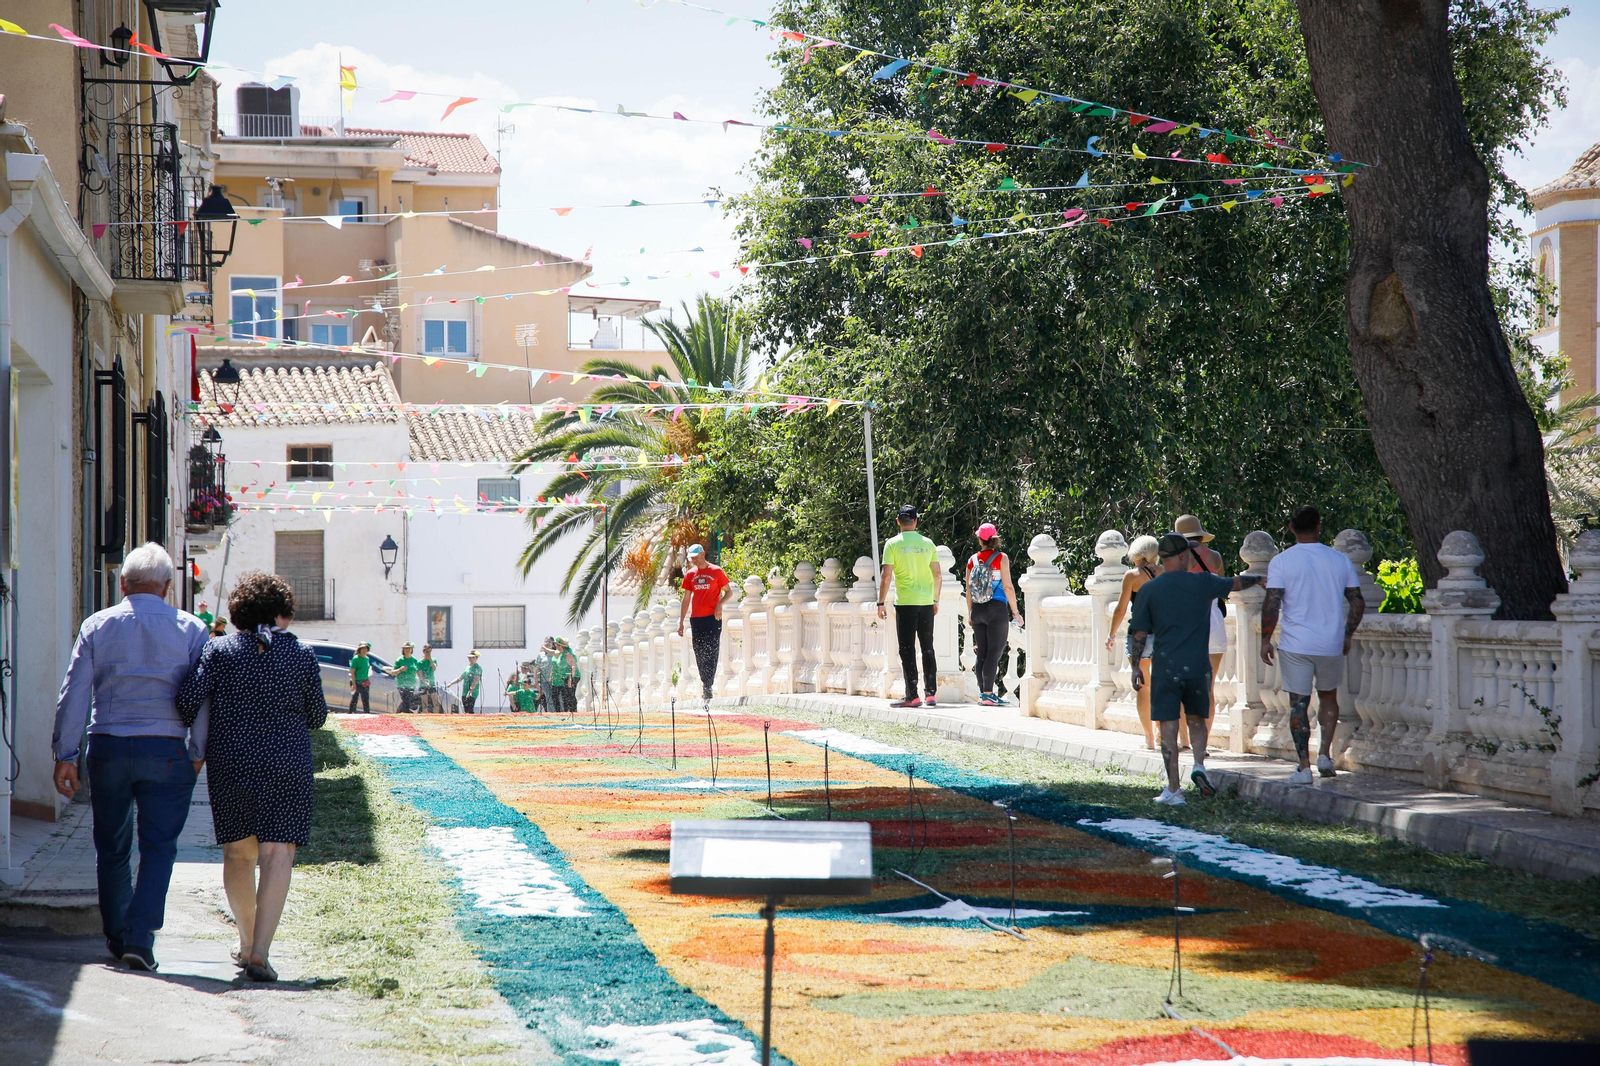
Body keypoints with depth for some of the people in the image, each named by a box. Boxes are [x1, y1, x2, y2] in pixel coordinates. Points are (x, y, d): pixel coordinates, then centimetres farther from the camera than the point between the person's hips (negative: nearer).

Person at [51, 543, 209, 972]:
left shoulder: (97, 626, 3)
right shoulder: (191, 629, 1)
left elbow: (73, 693, 1)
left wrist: (66, 755, 3)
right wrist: (198, 753, 7)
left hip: (108, 748, 2)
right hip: (167, 751, -2)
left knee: (111, 848, 15)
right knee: (158, 848, 2)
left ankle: (116, 936, 22)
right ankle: (140, 938, -10)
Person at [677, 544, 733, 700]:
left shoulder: (716, 571, 0)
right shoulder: (690, 574, 12)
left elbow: (729, 592, 5)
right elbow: (686, 599, 16)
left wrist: (720, 604, -15)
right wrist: (681, 621, 12)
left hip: (713, 617, -4)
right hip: (695, 619, 4)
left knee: (711, 652, -10)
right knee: (699, 653, 3)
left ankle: (707, 688, -12)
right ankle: (706, 683, 12)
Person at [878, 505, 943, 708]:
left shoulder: (893, 544, -4)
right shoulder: (927, 543, 6)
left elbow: (886, 576, -9)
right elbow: (937, 575, 8)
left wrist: (881, 603, -3)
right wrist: (936, 599, 19)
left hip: (905, 603, -4)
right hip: (926, 602, 4)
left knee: (908, 650, -1)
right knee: (928, 649, 11)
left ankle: (912, 696, -4)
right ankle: (930, 693, 10)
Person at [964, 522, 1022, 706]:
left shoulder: (972, 560, 6)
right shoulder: (1001, 558, -5)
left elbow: (968, 590, 9)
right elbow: (1008, 587, -8)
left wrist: (970, 614, 19)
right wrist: (1015, 612, -3)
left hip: (977, 609, 4)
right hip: (997, 609, -4)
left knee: (982, 652, 10)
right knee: (994, 651, -4)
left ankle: (983, 693, 10)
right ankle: (987, 693, -11)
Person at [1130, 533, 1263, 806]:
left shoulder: (1149, 589, -1)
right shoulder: (1202, 583, 0)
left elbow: (1140, 633, 0)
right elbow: (1238, 583, 18)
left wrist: (1136, 667, 9)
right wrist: (1259, 578, 38)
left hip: (1164, 668, -1)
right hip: (1197, 666, 1)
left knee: (1168, 727, 3)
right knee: (1197, 719, 18)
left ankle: (1173, 790, 2)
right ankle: (1199, 765, -5)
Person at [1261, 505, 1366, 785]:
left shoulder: (1281, 561, -5)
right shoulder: (1341, 560, 3)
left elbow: (1272, 604, -11)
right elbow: (1357, 603, 6)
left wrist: (1266, 639, -2)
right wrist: (1347, 635, 18)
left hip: (1295, 646, -2)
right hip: (1331, 646, 2)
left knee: (1299, 704, 3)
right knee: (1328, 697, 22)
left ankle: (1304, 767, 1)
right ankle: (1325, 753, 10)